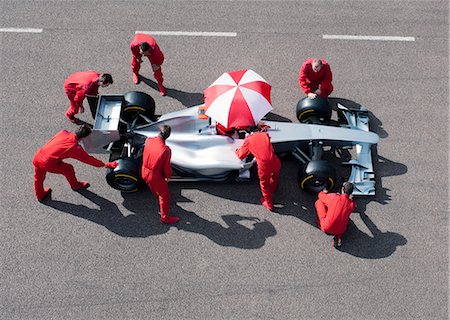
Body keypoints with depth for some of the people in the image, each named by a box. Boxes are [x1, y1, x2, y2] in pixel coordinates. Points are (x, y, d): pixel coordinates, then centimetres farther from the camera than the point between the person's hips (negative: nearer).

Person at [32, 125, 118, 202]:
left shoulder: (63, 133, -3)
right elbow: (88, 159, -8)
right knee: (68, 169, 15)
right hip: (46, 164, -6)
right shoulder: (75, 148, -16)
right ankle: (75, 185, 41)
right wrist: (106, 165, -2)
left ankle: (40, 195, 54)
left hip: (37, 157, 6)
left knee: (38, 178, 27)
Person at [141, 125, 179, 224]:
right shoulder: (166, 150, -31)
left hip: (145, 172, 7)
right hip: (155, 176, -7)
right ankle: (165, 217, 25)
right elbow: (167, 167, -19)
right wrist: (168, 176, 2)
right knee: (165, 195, 13)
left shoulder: (148, 140, -15)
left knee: (156, 190, 32)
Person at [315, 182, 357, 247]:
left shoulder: (333, 197, -13)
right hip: (340, 230, 1)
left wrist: (324, 192, 28)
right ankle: (338, 237, 15)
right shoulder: (352, 204, -9)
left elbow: (320, 195, 8)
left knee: (319, 202, 11)